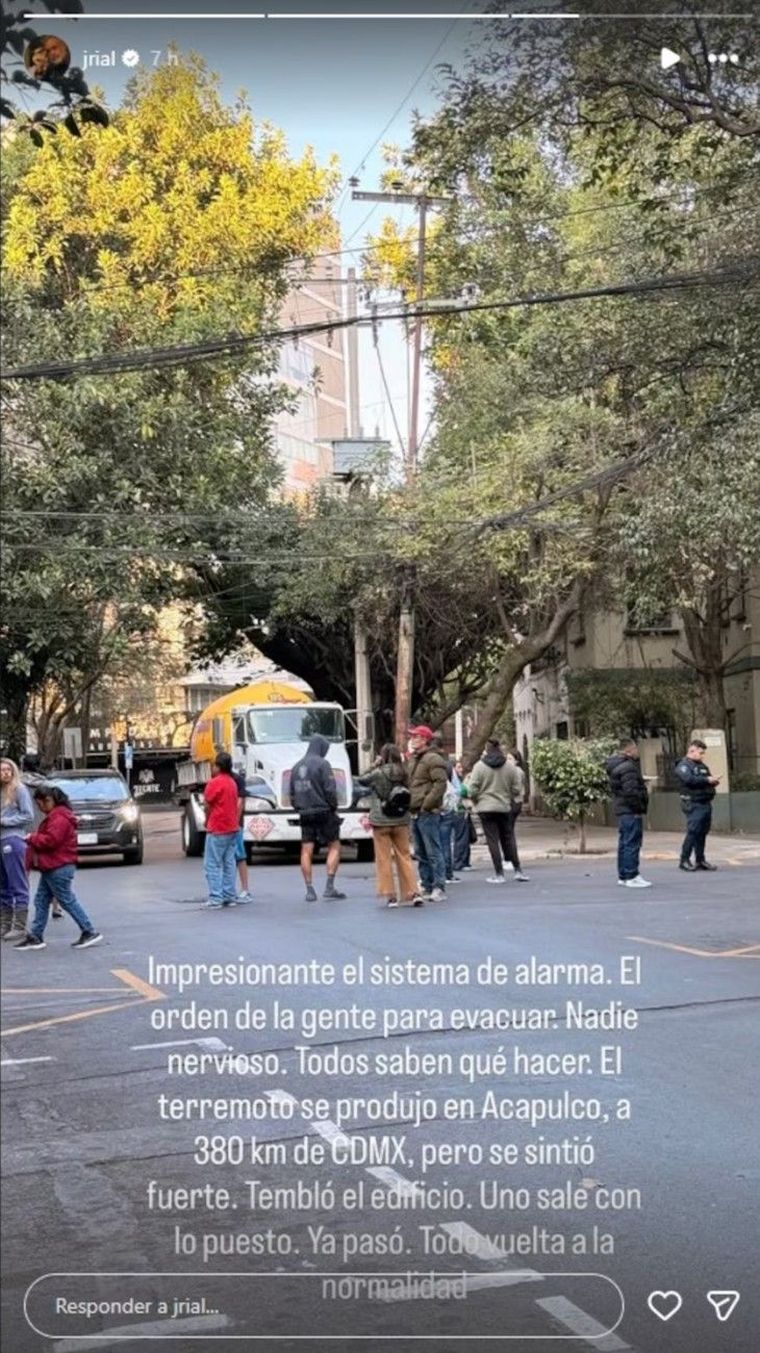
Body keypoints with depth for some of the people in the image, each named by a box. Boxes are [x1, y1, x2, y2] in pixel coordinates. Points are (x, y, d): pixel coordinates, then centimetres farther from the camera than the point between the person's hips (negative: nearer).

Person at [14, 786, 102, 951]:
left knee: (68, 901, -6)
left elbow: (51, 840, -25)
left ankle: (90, 932, -1)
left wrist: (32, 838, -12)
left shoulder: (59, 818, -18)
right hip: (51, 867, 11)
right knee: (41, 901, 11)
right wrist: (34, 838, 6)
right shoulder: (54, 815, 17)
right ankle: (35, 936, 14)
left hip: (59, 868, -11)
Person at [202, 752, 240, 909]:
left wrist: (207, 821, 7)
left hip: (217, 830, -8)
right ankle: (230, 897, 10)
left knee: (212, 865, -5)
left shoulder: (215, 782, -14)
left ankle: (215, 898, -9)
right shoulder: (232, 782, 11)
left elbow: (207, 804, -9)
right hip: (232, 828, 8)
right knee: (228, 863, 10)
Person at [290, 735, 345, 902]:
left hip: (304, 815, 6)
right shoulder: (322, 764, -8)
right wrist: (334, 808, -1)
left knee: (306, 851, 5)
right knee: (334, 847, 3)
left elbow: (292, 794, 16)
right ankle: (329, 887, -5)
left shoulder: (297, 767, 13)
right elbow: (330, 790, -13)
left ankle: (309, 890, 4)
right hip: (323, 813, -6)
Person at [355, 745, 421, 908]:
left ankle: (390, 895, 3)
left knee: (384, 858, 3)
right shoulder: (404, 773, 0)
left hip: (381, 822, -3)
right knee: (404, 856, 10)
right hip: (401, 821, 4)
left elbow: (360, 780, 4)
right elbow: (408, 796, 7)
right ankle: (413, 892, 5)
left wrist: (375, 765, 3)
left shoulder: (379, 773, -11)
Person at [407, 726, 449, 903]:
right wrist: (409, 805, 12)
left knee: (433, 852, -8)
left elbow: (441, 783, -18)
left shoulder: (433, 759, -9)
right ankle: (426, 887, 18)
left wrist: (426, 805, -18)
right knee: (421, 853, 12)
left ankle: (439, 888, -7)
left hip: (428, 813, -9)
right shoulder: (413, 759, 19)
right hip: (415, 813, 9)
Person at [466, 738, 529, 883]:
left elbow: (472, 790, -9)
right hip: (505, 807, 2)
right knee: (508, 838, 13)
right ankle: (517, 870, 12)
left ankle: (499, 874, 0)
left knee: (492, 840, 1)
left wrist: (477, 801, 10)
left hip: (486, 808, -2)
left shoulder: (480, 766, -8)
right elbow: (516, 789, 0)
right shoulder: (510, 767, -1)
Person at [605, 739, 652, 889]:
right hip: (631, 810, -11)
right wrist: (640, 808, -17)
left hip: (621, 809, 11)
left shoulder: (617, 765, 15)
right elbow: (631, 792, -25)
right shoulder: (628, 767, -18)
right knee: (632, 843, -8)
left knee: (625, 843, 15)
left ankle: (623, 876, 20)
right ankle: (631, 876, -9)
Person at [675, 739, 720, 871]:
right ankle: (684, 860, -6)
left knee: (703, 833, 9)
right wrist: (707, 780, -23)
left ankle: (700, 860, 16)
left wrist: (714, 780, -3)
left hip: (706, 803, 8)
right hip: (694, 804, -8)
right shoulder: (683, 766, -5)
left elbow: (708, 780, 21)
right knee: (693, 832, -12)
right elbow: (689, 779, -22)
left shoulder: (702, 766, 22)